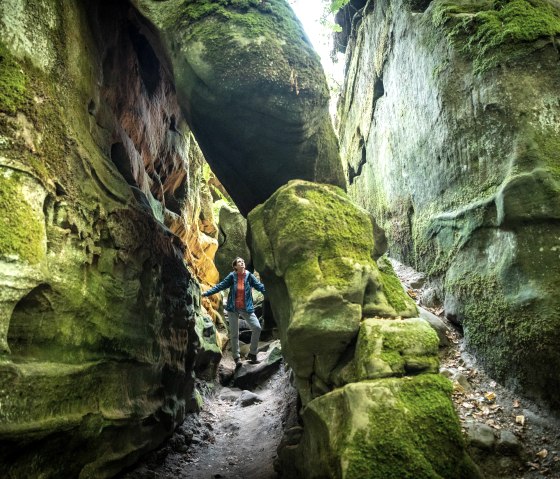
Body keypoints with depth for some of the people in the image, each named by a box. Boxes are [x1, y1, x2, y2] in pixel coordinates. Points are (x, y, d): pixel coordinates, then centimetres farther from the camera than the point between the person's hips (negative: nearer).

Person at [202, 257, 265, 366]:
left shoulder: (249, 276, 1)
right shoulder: (232, 276, -2)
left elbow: (260, 286, 1)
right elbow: (220, 286, 0)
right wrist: (206, 293, -4)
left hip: (247, 308, 1)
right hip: (233, 308, -1)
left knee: (257, 328, -10)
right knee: (234, 333, 3)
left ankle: (252, 354, 6)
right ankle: (236, 357, 16)